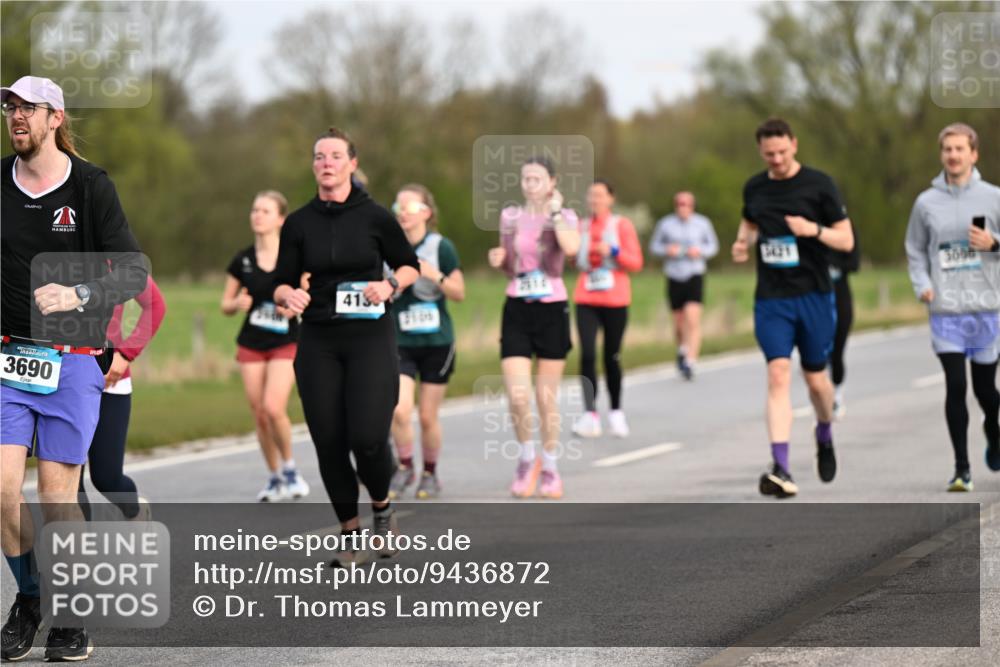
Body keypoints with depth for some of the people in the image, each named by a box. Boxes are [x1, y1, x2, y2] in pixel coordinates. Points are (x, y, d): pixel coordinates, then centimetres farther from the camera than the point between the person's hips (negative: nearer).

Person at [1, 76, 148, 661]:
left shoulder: (92, 186, -6)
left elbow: (135, 274, -10)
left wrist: (79, 295, -27)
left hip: (73, 359, -3)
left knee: (57, 496, -5)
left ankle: (73, 617, 13)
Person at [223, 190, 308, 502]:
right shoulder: (242, 260, 2)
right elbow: (225, 305, 9)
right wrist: (237, 304, -14)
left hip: (285, 343, -3)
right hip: (251, 344, 4)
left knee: (273, 408, -19)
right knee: (259, 415, 4)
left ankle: (290, 468, 3)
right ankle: (274, 476, 21)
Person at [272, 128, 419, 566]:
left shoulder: (374, 216, -1)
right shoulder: (299, 223, 4)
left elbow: (409, 266, 9)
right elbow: (281, 284, 7)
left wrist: (390, 286, -12)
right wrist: (289, 295, -16)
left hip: (370, 337, -2)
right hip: (318, 343, 2)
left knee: (367, 437, -14)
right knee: (328, 442, 0)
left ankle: (381, 506, 17)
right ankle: (348, 531, 17)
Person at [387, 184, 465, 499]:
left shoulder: (441, 247, -6)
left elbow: (459, 292, -3)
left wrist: (435, 276, -19)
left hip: (436, 343, -2)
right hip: (400, 343, 2)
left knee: (428, 417, 3)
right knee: (399, 411, -15)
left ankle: (430, 474, 23)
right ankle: (404, 467, 6)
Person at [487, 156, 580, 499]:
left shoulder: (564, 216, -2)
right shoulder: (509, 217, 7)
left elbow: (571, 247, -25)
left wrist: (555, 210, -16)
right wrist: (498, 259, -4)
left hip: (552, 310, -2)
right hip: (517, 311, 2)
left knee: (547, 398, 3)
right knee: (517, 397, -11)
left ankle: (549, 467, 19)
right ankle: (526, 458, 13)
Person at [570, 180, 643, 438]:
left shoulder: (622, 225, 1)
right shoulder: (581, 227, 10)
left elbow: (636, 262, -3)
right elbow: (574, 259, 13)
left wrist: (613, 251, -16)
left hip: (615, 300, -2)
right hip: (586, 299, 2)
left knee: (612, 357, 4)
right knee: (587, 354, -13)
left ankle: (616, 412, 21)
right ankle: (590, 416, -16)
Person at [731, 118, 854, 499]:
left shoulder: (819, 185, -5)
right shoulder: (754, 188, 6)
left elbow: (846, 241, -3)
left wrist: (815, 229, -22)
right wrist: (743, 243, 3)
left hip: (814, 296, -2)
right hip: (770, 299, 2)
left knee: (815, 379, 8)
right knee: (778, 375, -13)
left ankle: (824, 436, 42)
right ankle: (781, 470, -21)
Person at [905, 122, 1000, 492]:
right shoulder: (926, 202, 5)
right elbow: (915, 249, 13)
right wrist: (922, 284, -3)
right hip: (945, 310, 0)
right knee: (955, 386, -9)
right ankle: (962, 467, -4)